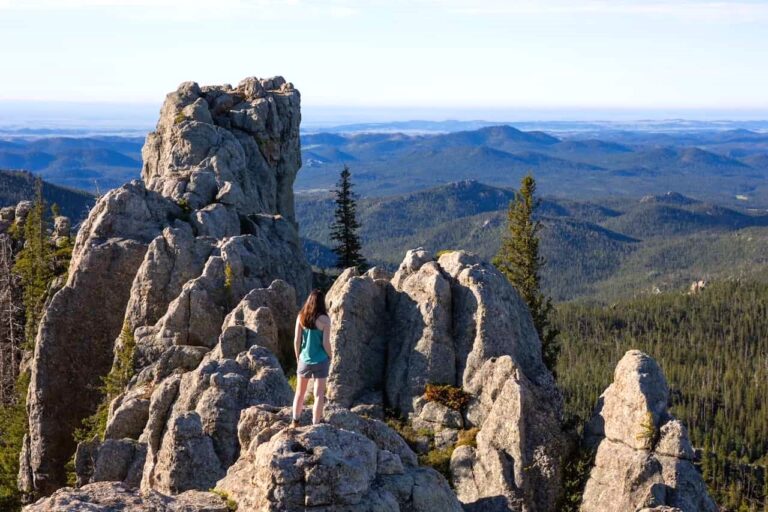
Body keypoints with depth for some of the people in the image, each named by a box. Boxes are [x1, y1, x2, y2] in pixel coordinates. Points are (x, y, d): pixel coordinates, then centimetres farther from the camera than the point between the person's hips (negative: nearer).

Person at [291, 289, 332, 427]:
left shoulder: (301, 317, -4)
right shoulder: (324, 319, -13)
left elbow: (296, 341, -1)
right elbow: (326, 343, -13)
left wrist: (298, 357, 12)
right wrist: (329, 358, 4)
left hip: (304, 360, 3)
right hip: (320, 361, -3)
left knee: (300, 392, 18)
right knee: (319, 394, 5)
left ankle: (295, 422, 26)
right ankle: (315, 425, 7)